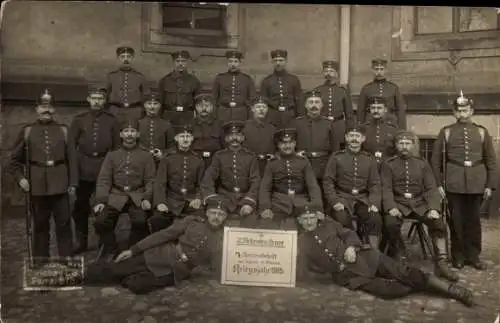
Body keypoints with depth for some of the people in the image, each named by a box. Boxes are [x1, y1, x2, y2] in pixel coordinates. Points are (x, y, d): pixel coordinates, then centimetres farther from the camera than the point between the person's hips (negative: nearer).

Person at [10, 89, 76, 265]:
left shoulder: (63, 130, 4)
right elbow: (15, 159, 10)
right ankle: (40, 257, 24)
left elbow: (71, 159, 4)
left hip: (59, 184, 0)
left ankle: (66, 256, 17)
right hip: (37, 185, 0)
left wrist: (73, 182, 0)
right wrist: (20, 178, -3)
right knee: (40, 223, 10)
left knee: (64, 222, 5)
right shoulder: (27, 130, 4)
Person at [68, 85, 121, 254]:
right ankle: (82, 242, 20)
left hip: (105, 167, -1)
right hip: (83, 169, 1)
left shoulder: (112, 120, 3)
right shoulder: (79, 119, 4)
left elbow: (116, 146, 5)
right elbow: (71, 145, 5)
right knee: (80, 207, 7)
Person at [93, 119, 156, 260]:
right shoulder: (111, 155, 16)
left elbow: (150, 180, 5)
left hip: (137, 197, -2)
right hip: (115, 196, 2)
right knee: (101, 221, -22)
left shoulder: (146, 156, 12)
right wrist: (100, 200, -7)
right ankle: (110, 250, 3)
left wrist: (147, 198, -12)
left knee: (140, 221, -30)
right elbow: (104, 180, 7)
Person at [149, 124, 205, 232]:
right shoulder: (167, 159, 7)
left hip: (192, 202, 1)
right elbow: (160, 183, 0)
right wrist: (160, 202, -16)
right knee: (157, 220, -27)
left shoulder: (198, 160, 12)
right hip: (172, 201, -1)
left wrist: (199, 198, -9)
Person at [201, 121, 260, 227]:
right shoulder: (219, 156, 8)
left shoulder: (250, 156, 7)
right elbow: (208, 178, -1)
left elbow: (255, 181, 0)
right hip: (224, 198, 0)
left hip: (245, 198, 0)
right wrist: (211, 199, -18)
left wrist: (249, 202, -15)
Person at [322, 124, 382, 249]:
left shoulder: (370, 159, 12)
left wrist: (374, 203, -10)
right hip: (342, 198, -2)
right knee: (343, 220, -31)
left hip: (363, 199, 2)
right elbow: (328, 182, -1)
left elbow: (375, 184, 7)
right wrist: (334, 202, -14)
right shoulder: (336, 157, 5)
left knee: (376, 219, -24)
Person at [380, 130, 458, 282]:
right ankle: (395, 254, -4)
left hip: (420, 203, 2)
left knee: (438, 222, -23)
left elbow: (431, 188, 5)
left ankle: (441, 263, -13)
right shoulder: (388, 164, 5)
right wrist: (391, 207, -24)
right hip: (398, 203, -2)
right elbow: (386, 189, -5)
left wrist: (433, 208, -13)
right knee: (391, 222, -31)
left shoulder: (422, 163, 11)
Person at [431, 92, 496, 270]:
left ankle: (473, 255, 19)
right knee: (456, 220, 4)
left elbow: (491, 161, 8)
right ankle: (458, 256, 16)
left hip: (476, 183, 1)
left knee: (473, 220, 7)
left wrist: (490, 185, 2)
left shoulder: (482, 132, 7)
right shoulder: (446, 132, 4)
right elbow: (436, 160, 3)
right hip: (454, 184, -1)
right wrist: (438, 183, -2)